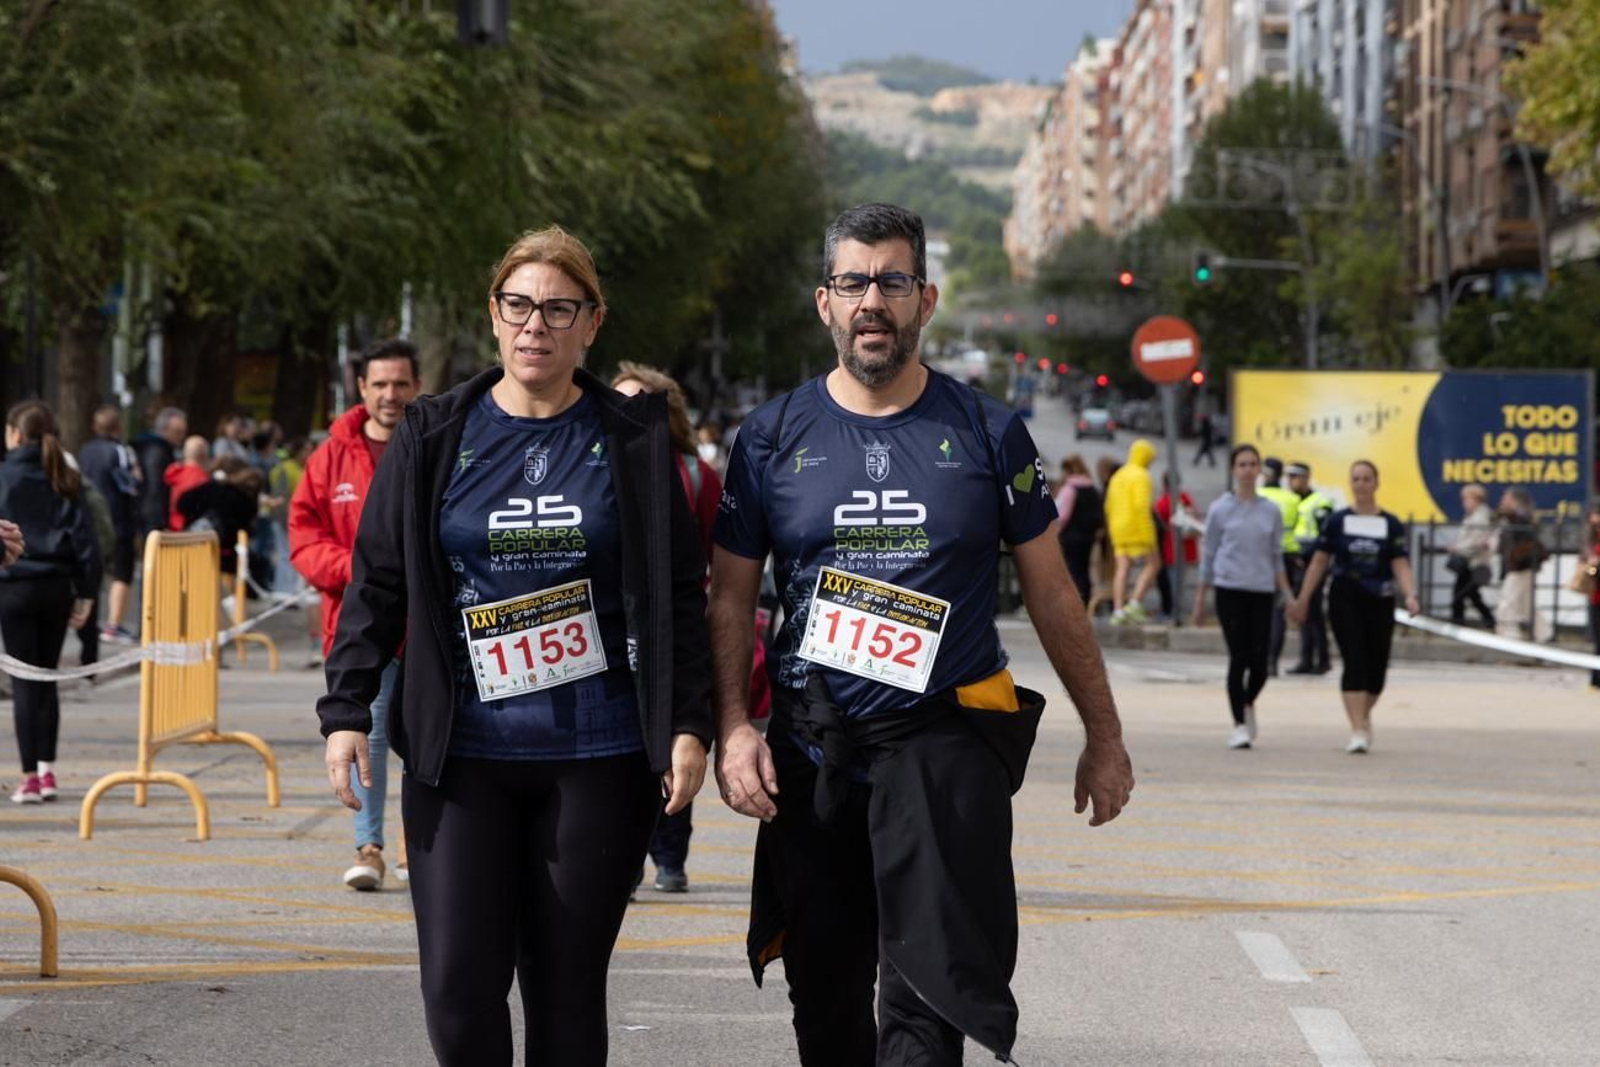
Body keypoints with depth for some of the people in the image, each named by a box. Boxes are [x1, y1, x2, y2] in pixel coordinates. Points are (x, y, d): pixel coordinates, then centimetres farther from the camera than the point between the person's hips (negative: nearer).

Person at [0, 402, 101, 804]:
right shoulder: (64, 481, 6)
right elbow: (85, 538, 4)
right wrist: (86, 594, 7)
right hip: (57, 586, 4)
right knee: (47, 679, 14)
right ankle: (47, 772, 14)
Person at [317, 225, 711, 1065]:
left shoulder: (632, 438, 4)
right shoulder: (434, 435, 5)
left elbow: (679, 594, 5)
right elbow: (376, 580, 6)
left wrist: (688, 726, -2)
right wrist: (346, 711, -1)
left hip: (598, 758, 0)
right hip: (462, 755, 0)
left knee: (567, 988, 5)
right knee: (458, 985, -8)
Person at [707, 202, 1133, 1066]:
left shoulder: (986, 434, 4)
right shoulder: (774, 436, 5)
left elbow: (1050, 594, 10)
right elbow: (729, 597, 7)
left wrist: (1104, 735, 10)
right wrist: (732, 728, -6)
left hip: (944, 743, -2)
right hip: (811, 752, 2)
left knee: (928, 997, -13)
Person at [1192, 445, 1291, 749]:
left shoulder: (1271, 511, 9)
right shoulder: (1220, 509, 4)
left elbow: (1277, 557, 14)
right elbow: (1208, 556, 8)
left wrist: (1288, 596, 6)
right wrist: (1200, 601, 7)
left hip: (1262, 592, 2)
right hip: (1230, 590, -2)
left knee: (1259, 661, -4)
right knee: (1239, 659, -7)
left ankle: (1247, 704, 28)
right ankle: (1240, 725, 3)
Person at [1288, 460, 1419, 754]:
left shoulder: (1391, 525, 4)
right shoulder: (1337, 521, 2)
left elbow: (1400, 565, -2)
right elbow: (1319, 562, 7)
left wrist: (1410, 594, -20)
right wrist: (1302, 599, 7)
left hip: (1380, 602, 2)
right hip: (1346, 600, -2)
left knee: (1376, 667, 9)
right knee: (1355, 662, -13)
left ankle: (1363, 717, 35)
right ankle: (1358, 731, -16)